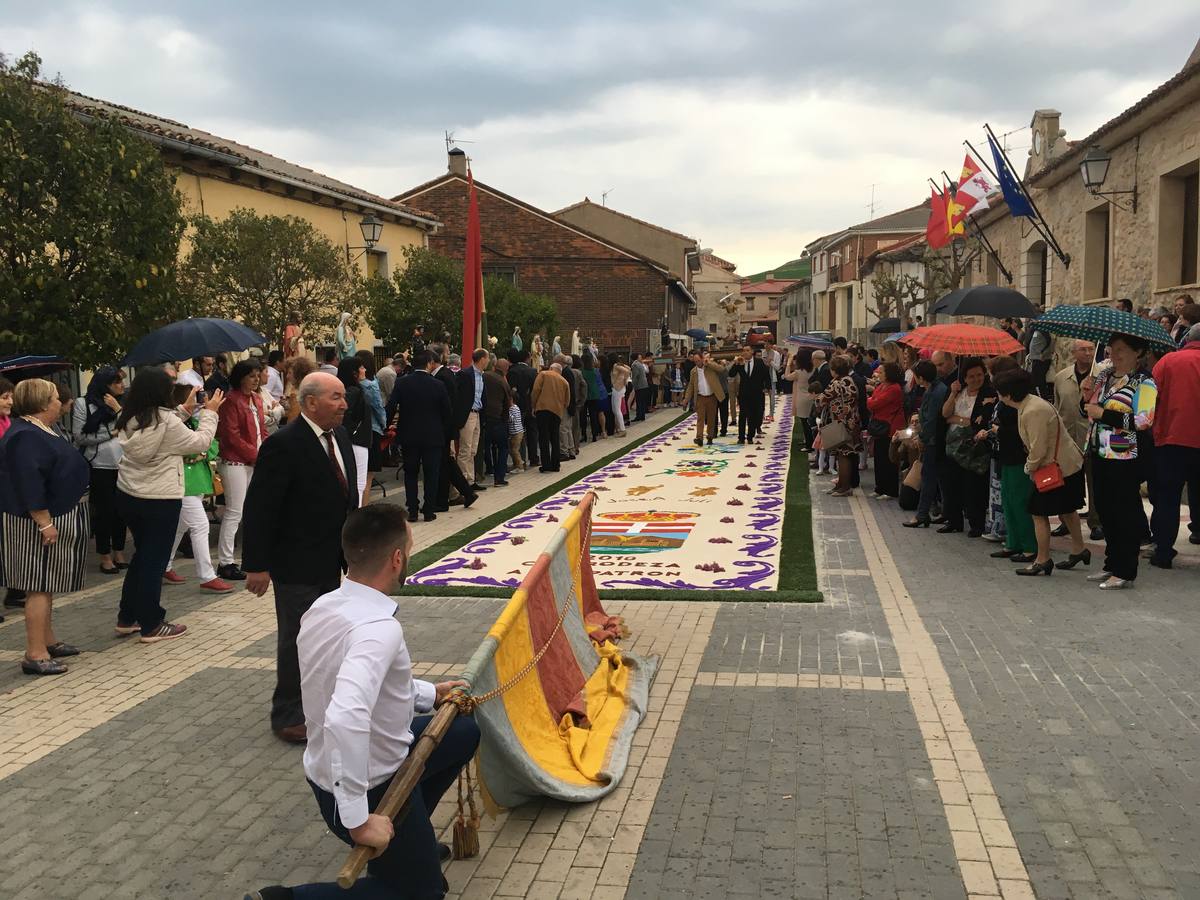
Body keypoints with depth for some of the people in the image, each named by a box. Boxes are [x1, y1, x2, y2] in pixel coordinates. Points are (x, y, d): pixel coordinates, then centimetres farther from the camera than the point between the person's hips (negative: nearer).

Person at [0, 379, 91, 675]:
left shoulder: (37, 431, 13)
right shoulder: (26, 436, -21)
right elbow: (28, 484, -27)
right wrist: (44, 523, -28)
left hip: (54, 518, 11)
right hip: (40, 523, -11)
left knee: (46, 585, 17)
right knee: (40, 586, -7)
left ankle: (48, 640, 27)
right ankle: (35, 655, -4)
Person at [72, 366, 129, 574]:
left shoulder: (122, 402, 4)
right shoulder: (83, 404, -6)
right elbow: (79, 437, -10)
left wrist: (117, 409, -11)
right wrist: (110, 434, -9)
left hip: (123, 465, 4)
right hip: (99, 467, -4)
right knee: (104, 511, 3)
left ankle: (119, 553, 24)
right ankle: (105, 557, 15)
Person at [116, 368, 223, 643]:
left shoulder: (128, 419, 2)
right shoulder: (165, 420, -18)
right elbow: (200, 442, -8)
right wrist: (210, 412, 4)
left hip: (127, 496, 7)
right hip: (160, 500, -7)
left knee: (142, 555, 21)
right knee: (155, 560, 3)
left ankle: (127, 618, 28)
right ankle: (151, 626, 10)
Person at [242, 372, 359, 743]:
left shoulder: (340, 436, 6)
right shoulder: (283, 444, -19)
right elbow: (260, 508, -19)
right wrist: (257, 565, -18)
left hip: (331, 560, 8)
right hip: (296, 563, -8)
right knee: (296, 639, 4)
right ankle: (289, 716, 19)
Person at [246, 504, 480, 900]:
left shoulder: (323, 607, -4)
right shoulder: (379, 628, -32)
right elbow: (345, 720, -45)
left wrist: (429, 694, 18)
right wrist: (358, 818, -37)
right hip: (371, 786, -8)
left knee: (464, 730, 23)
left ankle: (404, 839, 32)